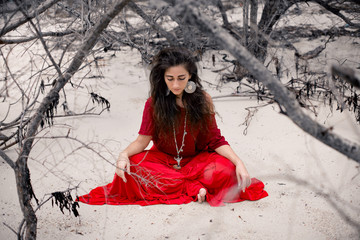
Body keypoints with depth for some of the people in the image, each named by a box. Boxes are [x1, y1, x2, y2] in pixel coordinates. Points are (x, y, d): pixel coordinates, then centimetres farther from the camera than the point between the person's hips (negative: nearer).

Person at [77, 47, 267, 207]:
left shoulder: (203, 100, -7)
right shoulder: (154, 103, -7)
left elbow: (216, 140, -6)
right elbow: (143, 140, -7)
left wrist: (238, 162, -21)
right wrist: (124, 154, -28)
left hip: (196, 159, -1)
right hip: (163, 160, 1)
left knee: (224, 171, -31)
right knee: (131, 168, -31)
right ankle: (194, 187, -25)